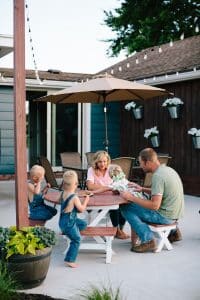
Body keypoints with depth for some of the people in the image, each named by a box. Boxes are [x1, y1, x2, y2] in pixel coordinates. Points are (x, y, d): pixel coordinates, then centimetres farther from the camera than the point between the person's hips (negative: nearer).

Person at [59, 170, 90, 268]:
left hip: (63, 220, 8)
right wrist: (86, 200, 0)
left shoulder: (63, 194, -2)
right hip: (68, 223, -8)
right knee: (76, 240, 2)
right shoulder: (74, 197, -24)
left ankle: (65, 232, 23)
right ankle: (69, 260, 4)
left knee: (83, 223, 21)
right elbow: (81, 209, -13)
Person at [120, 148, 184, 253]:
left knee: (126, 208, -7)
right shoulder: (167, 169, 7)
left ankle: (148, 240, -11)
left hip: (166, 215, -9)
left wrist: (132, 198, -20)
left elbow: (155, 205, -26)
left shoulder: (158, 176, -21)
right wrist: (143, 189, 14)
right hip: (176, 213, 9)